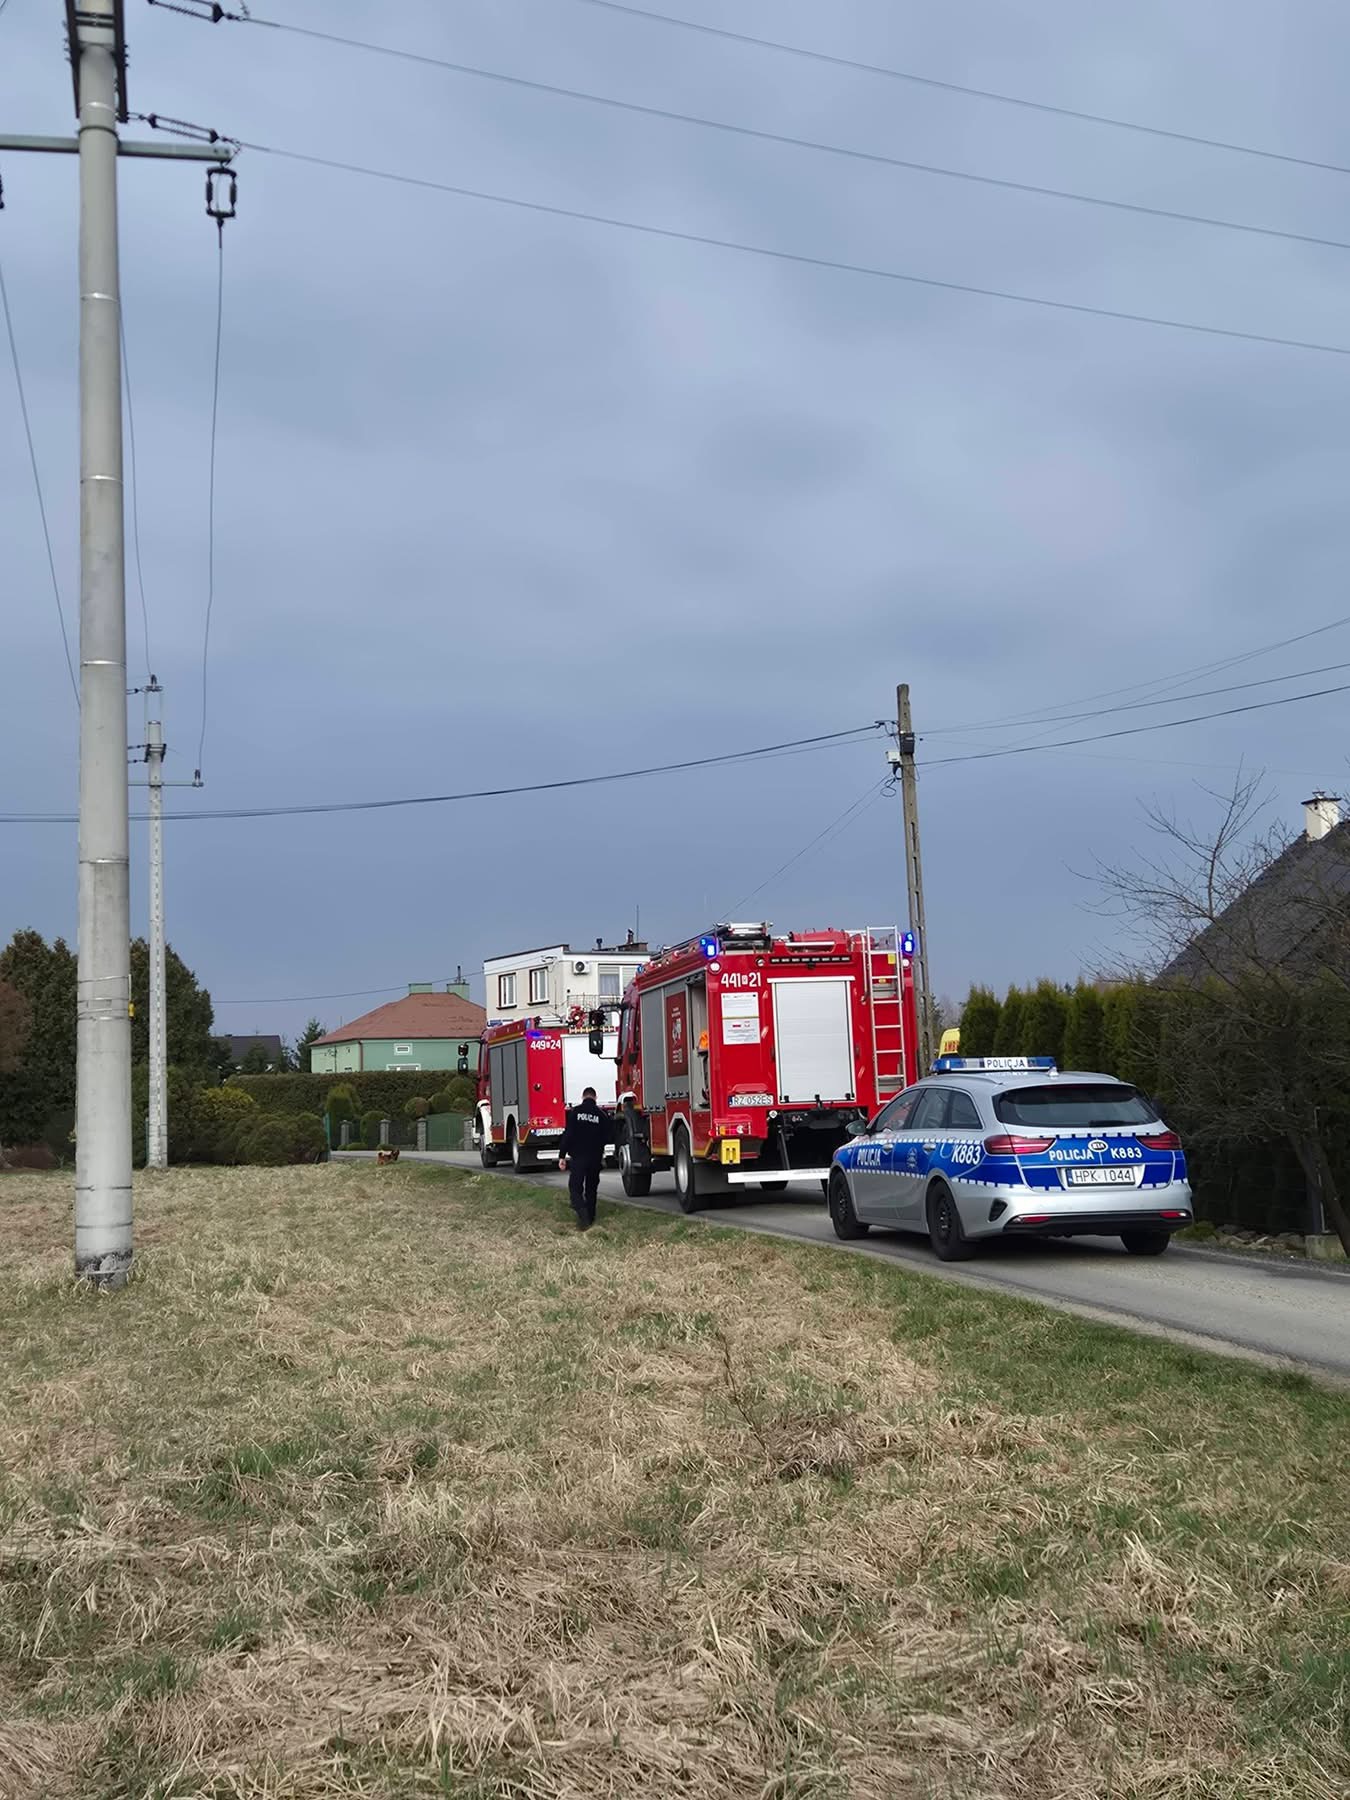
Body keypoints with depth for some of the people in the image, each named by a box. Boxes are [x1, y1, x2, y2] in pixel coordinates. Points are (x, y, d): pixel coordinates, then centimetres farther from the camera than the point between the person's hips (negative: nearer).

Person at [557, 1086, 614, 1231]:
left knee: (575, 1187, -3)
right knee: (591, 1189, 16)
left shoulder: (575, 1112, -5)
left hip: (578, 1157, -3)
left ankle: (582, 1213, -25)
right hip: (596, 1158, 3)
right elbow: (609, 1138, 3)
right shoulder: (601, 1115, 1)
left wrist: (562, 1156, -6)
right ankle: (590, 1218, 21)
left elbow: (567, 1135, -9)